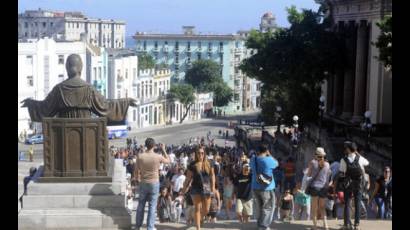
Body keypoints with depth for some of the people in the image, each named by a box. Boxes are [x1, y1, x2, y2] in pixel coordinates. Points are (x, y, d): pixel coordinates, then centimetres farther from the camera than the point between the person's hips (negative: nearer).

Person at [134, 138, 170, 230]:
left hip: (143, 183, 2)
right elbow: (168, 161, 7)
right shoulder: (158, 157, -14)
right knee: (152, 206, 5)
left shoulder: (140, 156, -11)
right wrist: (163, 150, 15)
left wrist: (137, 179, 14)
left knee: (141, 204, 15)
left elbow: (137, 170, -2)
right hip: (154, 183, -2)